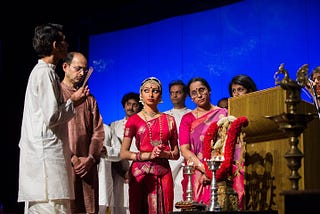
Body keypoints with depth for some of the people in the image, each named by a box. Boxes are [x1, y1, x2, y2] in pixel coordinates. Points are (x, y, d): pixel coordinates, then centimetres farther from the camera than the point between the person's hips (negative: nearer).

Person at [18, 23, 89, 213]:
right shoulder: (46, 73, -11)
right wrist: (73, 102, -5)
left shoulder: (40, 71, 20)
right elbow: (52, 117, -18)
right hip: (47, 153, -10)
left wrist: (71, 102, 15)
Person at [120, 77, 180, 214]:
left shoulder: (169, 120, 12)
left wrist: (164, 154, -9)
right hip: (140, 173, -2)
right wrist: (149, 155, -12)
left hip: (163, 173, 2)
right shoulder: (134, 120, 5)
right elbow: (123, 154, -1)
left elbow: (176, 154, 13)